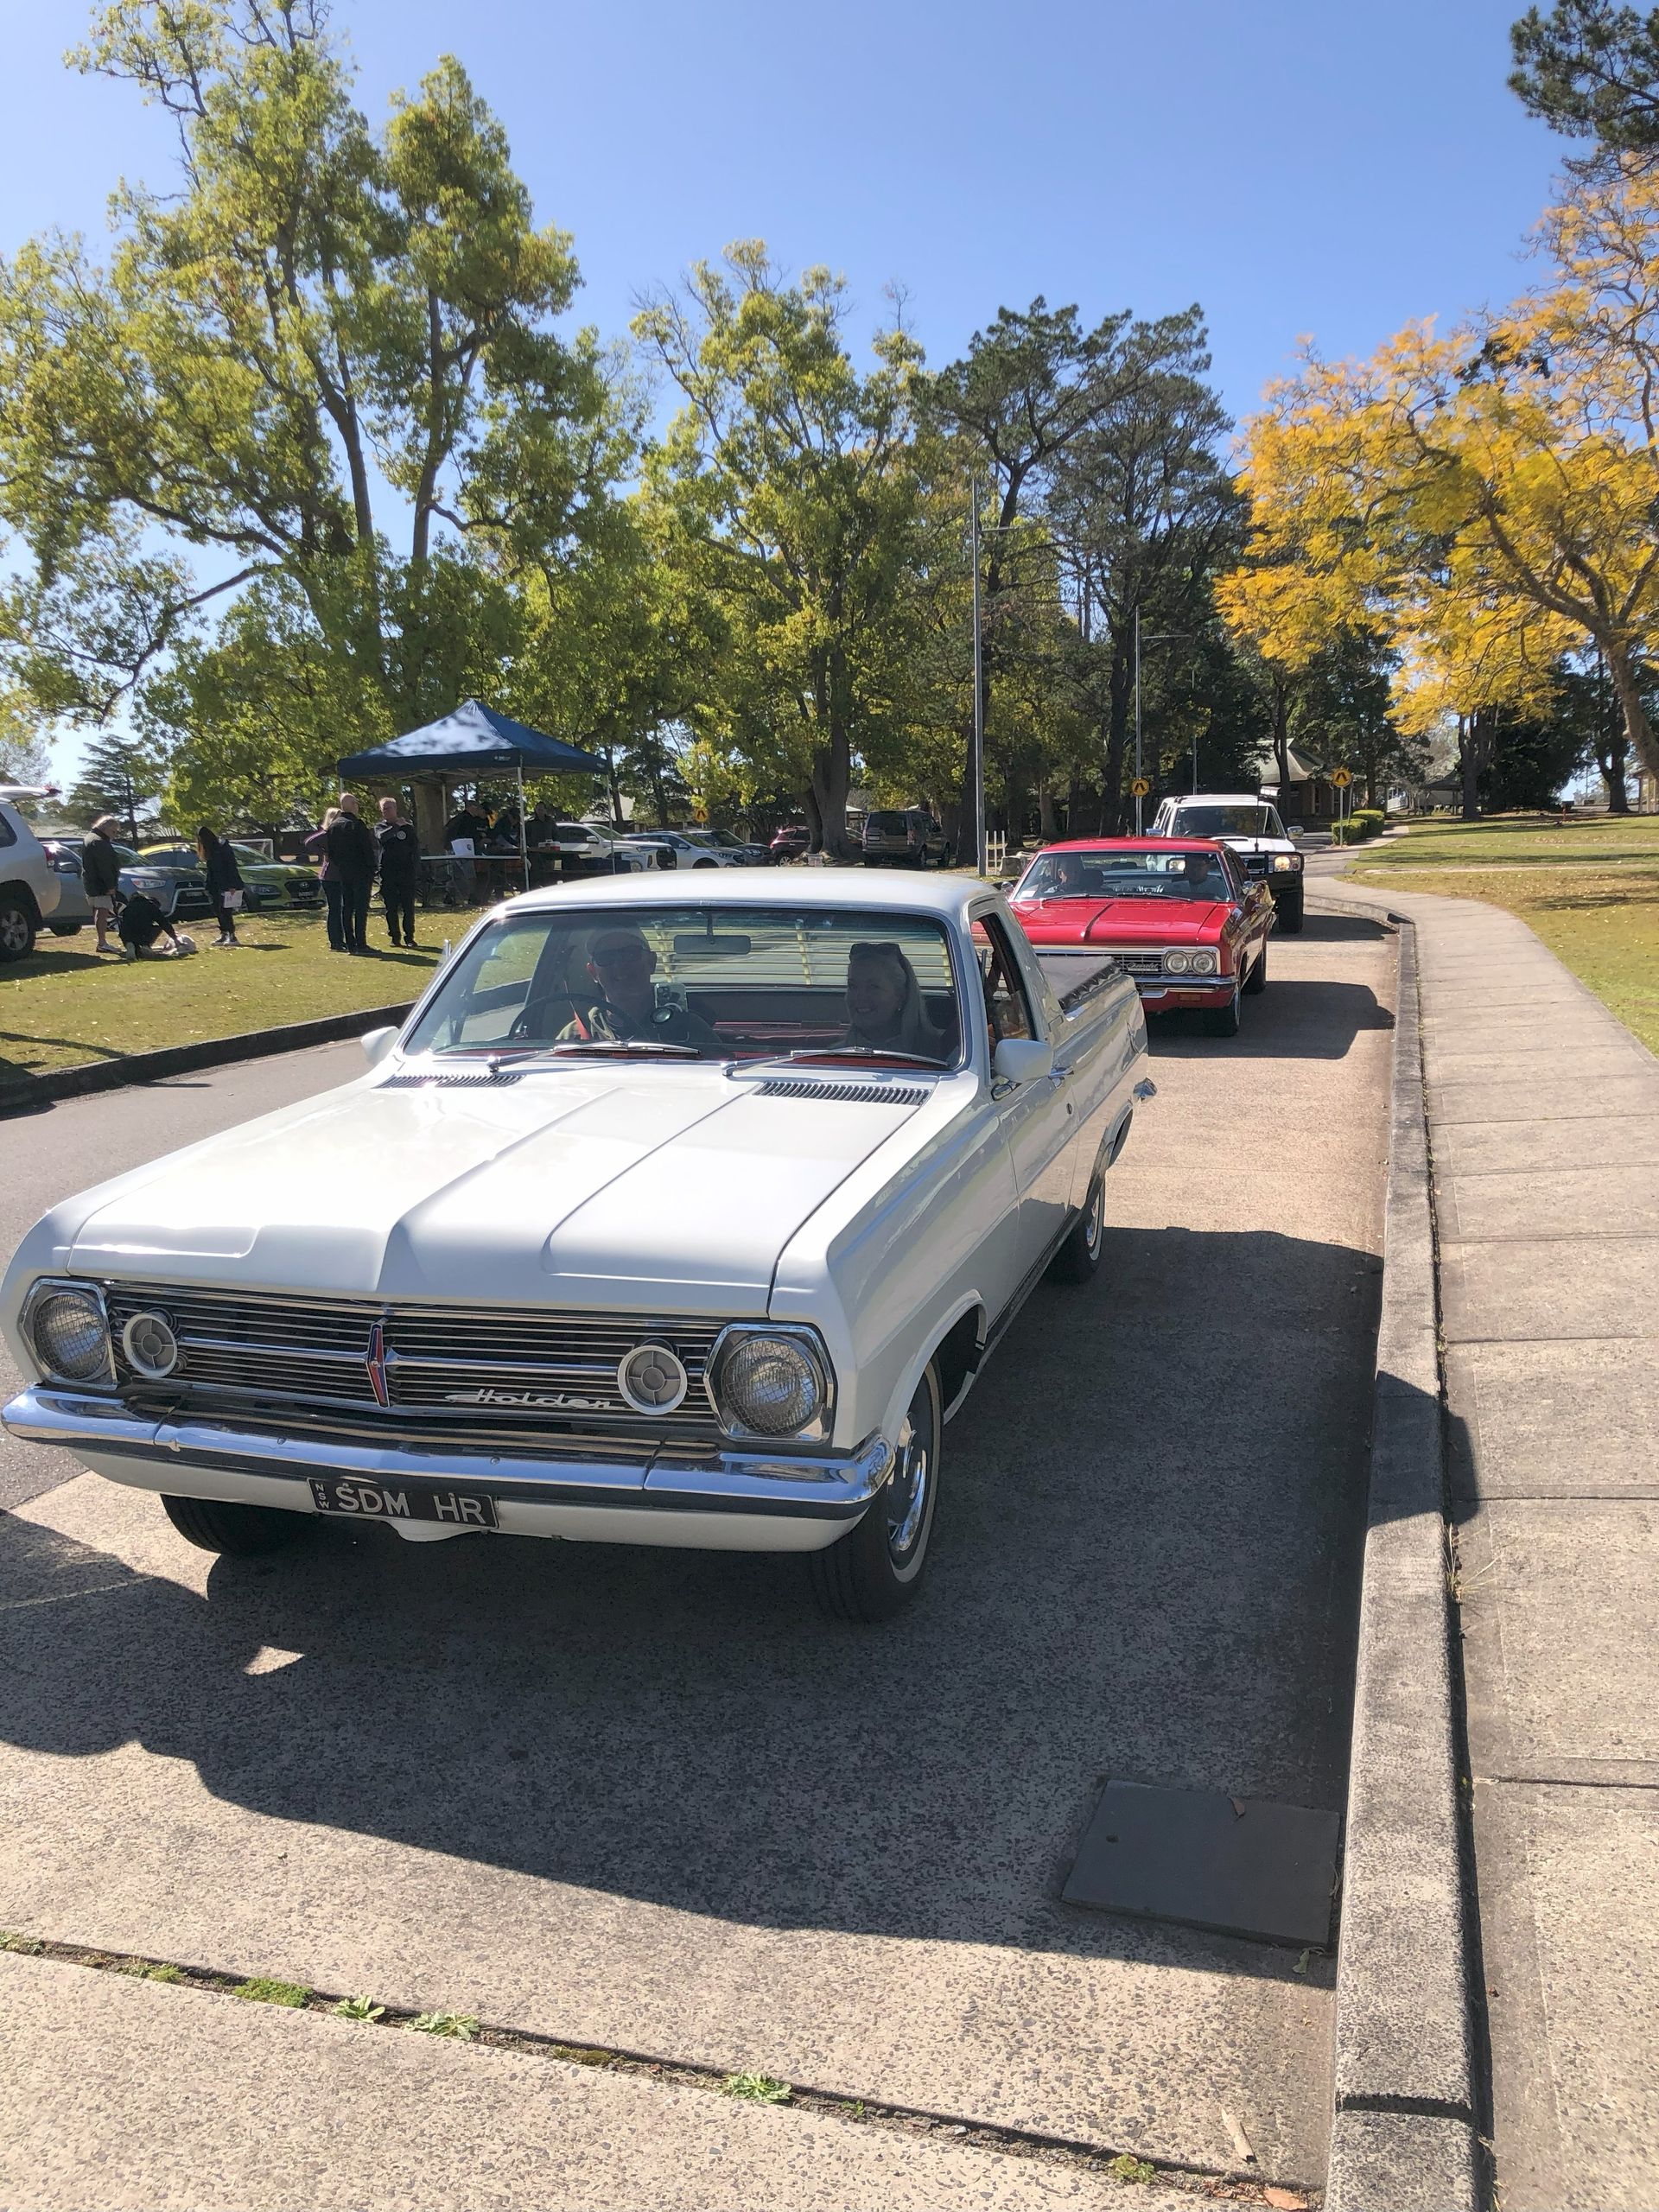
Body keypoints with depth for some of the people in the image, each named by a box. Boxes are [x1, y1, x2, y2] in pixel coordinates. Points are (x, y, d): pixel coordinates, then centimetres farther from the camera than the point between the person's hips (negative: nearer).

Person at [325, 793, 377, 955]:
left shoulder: (333, 826, 9)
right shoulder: (357, 825, -11)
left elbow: (330, 851, 13)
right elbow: (368, 849, -12)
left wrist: (338, 866, 18)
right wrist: (371, 871, -5)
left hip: (342, 873, 6)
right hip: (360, 872, -6)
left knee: (346, 908, 9)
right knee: (361, 908, -4)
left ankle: (350, 943, 8)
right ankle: (360, 943, -7)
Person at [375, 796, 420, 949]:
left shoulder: (408, 826, 8)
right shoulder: (381, 827, 9)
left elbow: (416, 848, 8)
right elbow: (382, 837, -16)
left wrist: (416, 869, 0)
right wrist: (397, 826, -17)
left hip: (406, 872, 0)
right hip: (388, 872, 1)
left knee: (408, 907, -3)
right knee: (391, 907, 2)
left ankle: (409, 937, 4)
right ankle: (394, 936, 9)